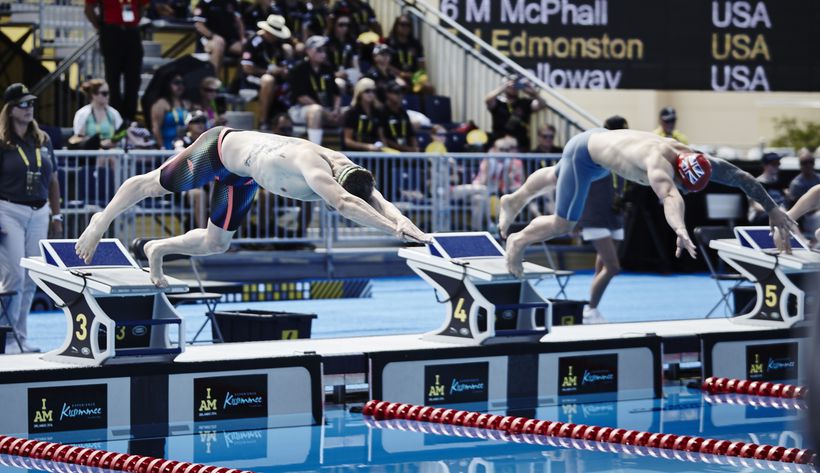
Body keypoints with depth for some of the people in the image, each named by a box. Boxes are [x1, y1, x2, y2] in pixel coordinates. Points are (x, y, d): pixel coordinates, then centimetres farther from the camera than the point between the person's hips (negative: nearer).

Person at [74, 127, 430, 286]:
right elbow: (344, 204, -58)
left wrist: (403, 222, -49)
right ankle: (103, 220, 41)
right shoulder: (313, 165, -45)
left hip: (242, 178, 7)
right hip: (221, 147, -7)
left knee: (215, 245, 14)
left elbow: (378, 200, -29)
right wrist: (395, 230, -63)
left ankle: (157, 250, 36)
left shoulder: (345, 170, -23)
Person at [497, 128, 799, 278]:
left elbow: (742, 178, -14)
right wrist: (680, 230, -82)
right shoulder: (660, 162, -44)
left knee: (556, 177, 33)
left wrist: (772, 210, -16)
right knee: (562, 224, -4)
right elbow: (669, 196, -66)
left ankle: (513, 202, 59)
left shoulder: (696, 162, -22)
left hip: (602, 139, 8)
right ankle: (518, 241, 24)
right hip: (584, 151, -8)